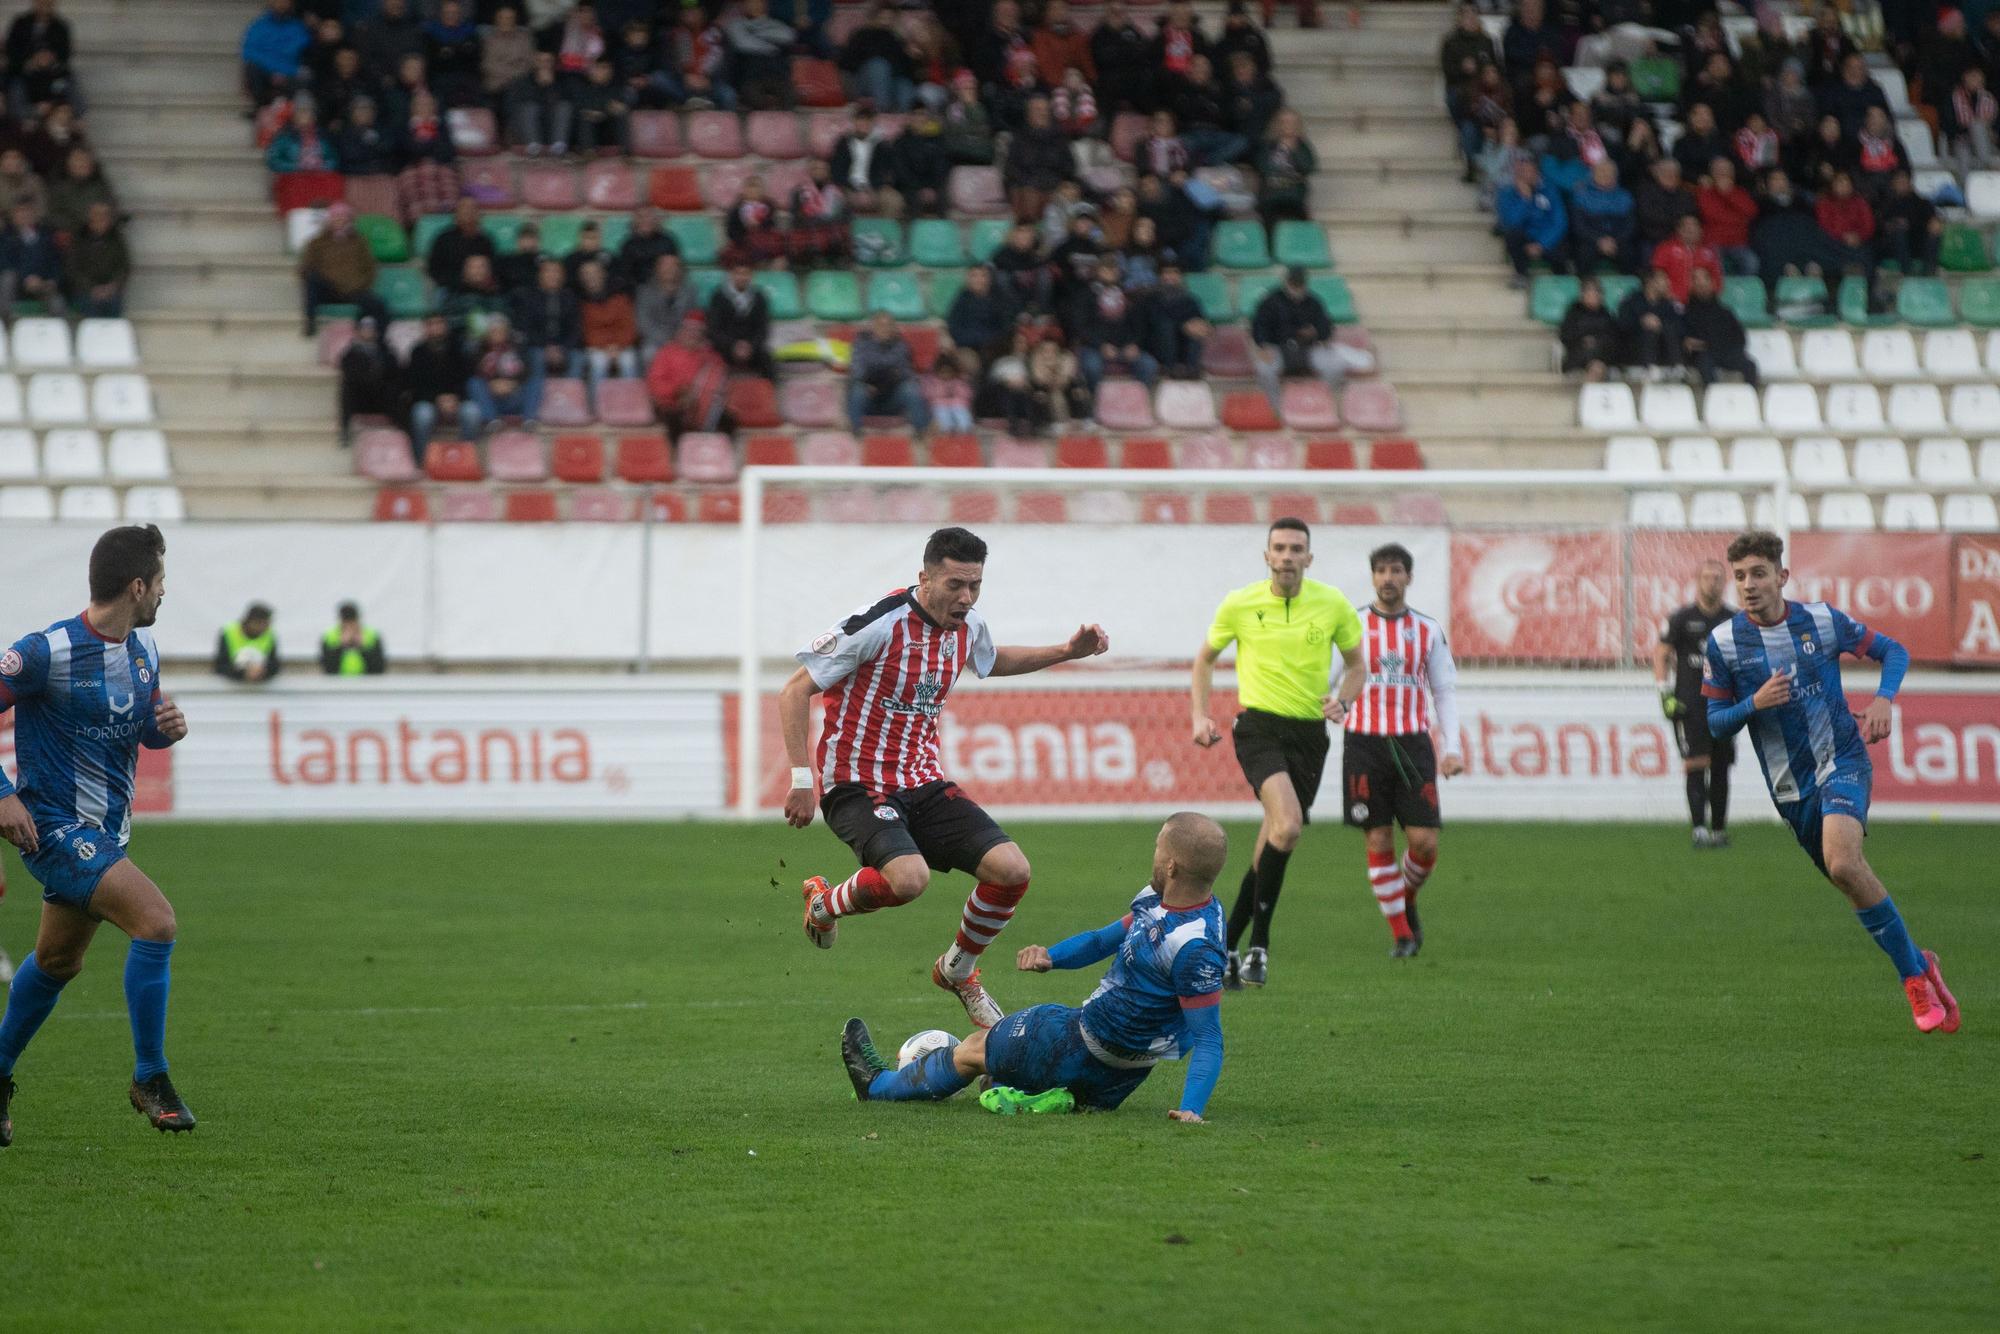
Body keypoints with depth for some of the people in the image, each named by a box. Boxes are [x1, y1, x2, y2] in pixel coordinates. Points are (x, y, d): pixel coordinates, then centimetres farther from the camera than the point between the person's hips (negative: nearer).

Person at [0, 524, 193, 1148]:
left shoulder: (143, 647, 5)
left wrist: (168, 726, -3)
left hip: (107, 830, 9)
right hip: (57, 830, -9)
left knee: (57, 961, 20)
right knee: (156, 920, -22)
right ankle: (150, 1078, -10)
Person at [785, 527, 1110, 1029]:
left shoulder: (968, 626, 4)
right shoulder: (879, 624, -18)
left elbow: (992, 661, 31)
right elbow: (795, 692, -12)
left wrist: (1068, 651, 18)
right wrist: (802, 779, -16)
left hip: (924, 784, 7)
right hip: (857, 785, -7)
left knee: (1011, 870, -10)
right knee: (909, 878, -33)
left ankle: (957, 970, 18)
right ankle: (825, 903, 2)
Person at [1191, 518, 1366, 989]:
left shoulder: (1333, 605, 1)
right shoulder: (1240, 605, -2)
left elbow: (1357, 665, 14)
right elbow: (1205, 657, 14)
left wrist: (1342, 702, -6)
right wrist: (1200, 717, 4)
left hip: (1310, 733, 3)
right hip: (1260, 726, -3)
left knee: (1275, 844, 6)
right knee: (1288, 825, -26)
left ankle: (1227, 946, 22)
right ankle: (1258, 944, -16)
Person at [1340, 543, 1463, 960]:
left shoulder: (1427, 630, 8)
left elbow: (1445, 691, 11)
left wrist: (1453, 747, 2)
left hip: (1412, 745, 1)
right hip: (1364, 743, -1)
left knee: (1424, 843, -6)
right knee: (1379, 843, -3)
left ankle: (1407, 900, 24)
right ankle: (1401, 933, 7)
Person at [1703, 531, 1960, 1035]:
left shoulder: (1822, 620, -3)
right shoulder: (1722, 642, -2)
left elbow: (1892, 651, 9)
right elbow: (1714, 723, 2)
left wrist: (1883, 698, -10)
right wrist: (1755, 703, -18)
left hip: (1842, 762, -3)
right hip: (1789, 786, 3)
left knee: (1843, 863, -27)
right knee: (1852, 881, 7)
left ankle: (1914, 974, -16)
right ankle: (1916, 967, 28)